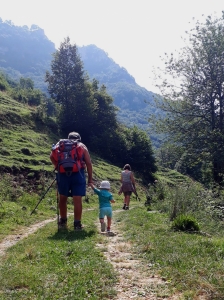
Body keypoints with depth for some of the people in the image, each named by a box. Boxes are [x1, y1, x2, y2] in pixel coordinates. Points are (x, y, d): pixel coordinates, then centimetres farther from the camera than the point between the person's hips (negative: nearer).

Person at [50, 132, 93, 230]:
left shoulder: (60, 145, 19)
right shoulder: (82, 146, 15)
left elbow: (51, 156, 2)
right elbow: (88, 163, 5)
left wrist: (58, 167, 7)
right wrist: (90, 178, 6)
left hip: (62, 174, 2)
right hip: (77, 174, -2)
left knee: (62, 198, 16)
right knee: (77, 200, 2)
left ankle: (63, 221, 26)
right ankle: (77, 224, 5)